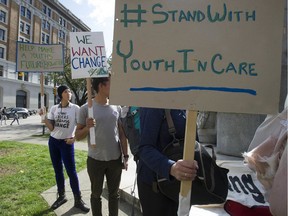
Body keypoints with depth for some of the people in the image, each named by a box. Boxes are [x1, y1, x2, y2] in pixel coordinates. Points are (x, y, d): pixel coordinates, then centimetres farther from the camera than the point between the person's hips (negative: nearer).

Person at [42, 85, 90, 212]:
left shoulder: (75, 108, -6)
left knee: (71, 172, -4)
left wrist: (74, 138, -11)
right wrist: (44, 117, -15)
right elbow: (51, 128, -3)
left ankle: (78, 200, 8)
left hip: (67, 143, -3)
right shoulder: (54, 109, 2)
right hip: (53, 141, 4)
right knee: (58, 170, 12)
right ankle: (61, 196, 27)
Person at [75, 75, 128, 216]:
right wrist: (87, 127, -22)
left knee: (114, 193, 17)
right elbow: (78, 136, -2)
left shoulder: (117, 108, 1)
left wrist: (126, 156, 3)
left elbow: (122, 133, 6)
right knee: (96, 194, 16)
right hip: (95, 160, -2)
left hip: (115, 159, 3)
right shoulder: (86, 108, -7)